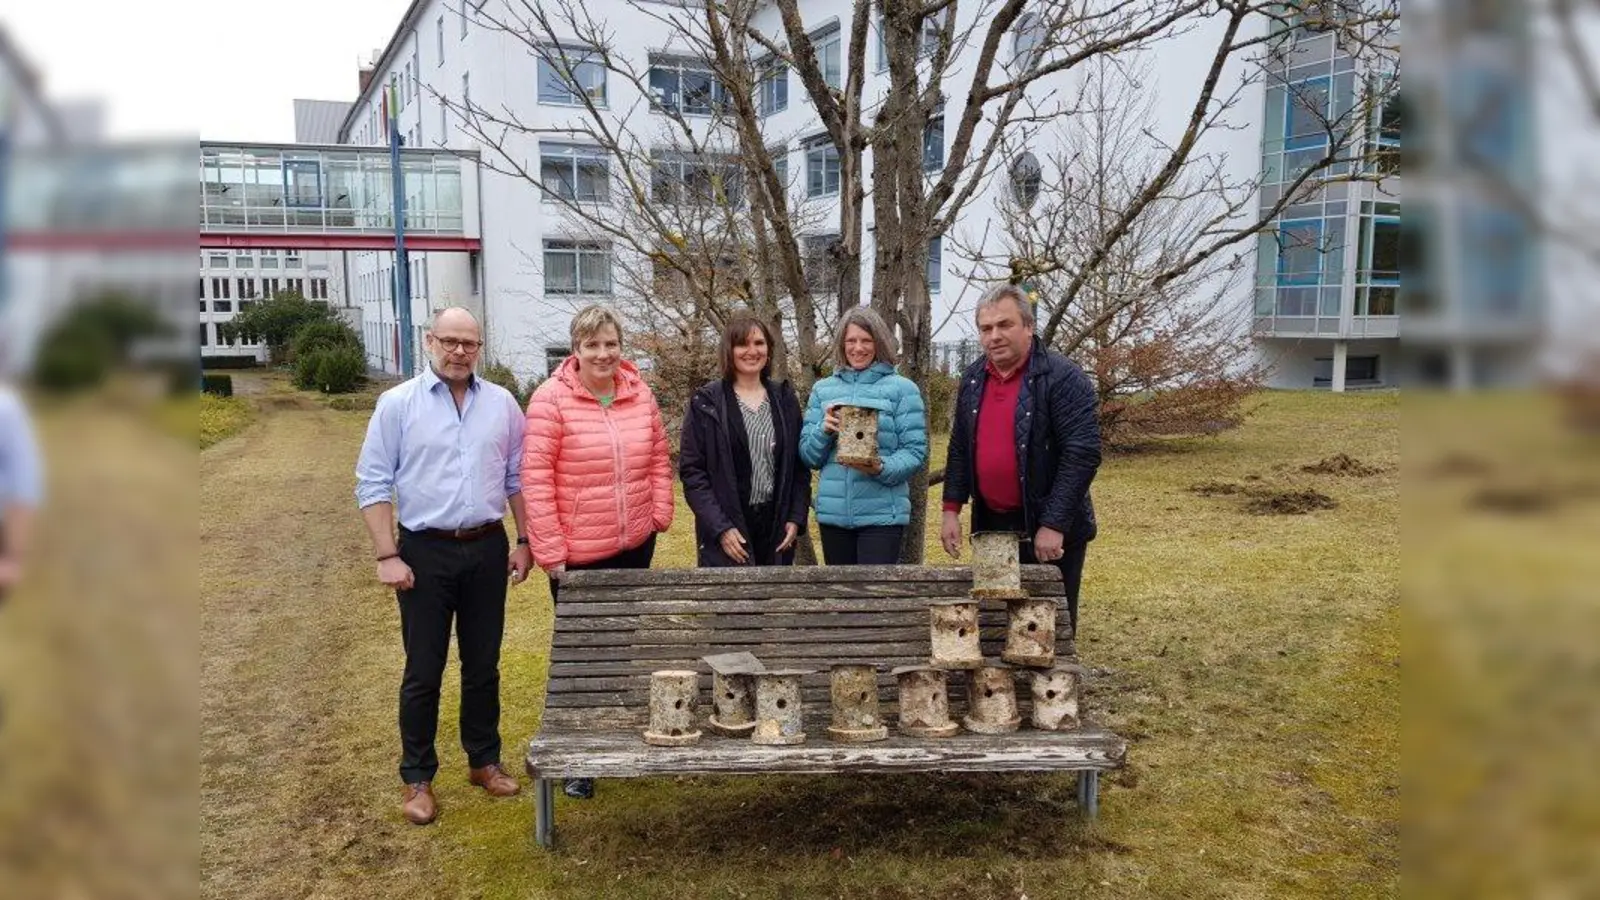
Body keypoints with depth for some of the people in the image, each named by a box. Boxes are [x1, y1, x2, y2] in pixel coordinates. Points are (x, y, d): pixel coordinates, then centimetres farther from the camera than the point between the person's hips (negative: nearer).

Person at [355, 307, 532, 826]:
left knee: (483, 665, 13)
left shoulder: (502, 404, 4)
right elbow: (373, 484, -6)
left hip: (487, 549, 3)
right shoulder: (398, 404, -5)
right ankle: (417, 778, 17)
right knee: (423, 671, 5)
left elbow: (517, 478, 9)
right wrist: (387, 556, -11)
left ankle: (484, 761, 28)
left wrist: (524, 541, 5)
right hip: (426, 551, -2)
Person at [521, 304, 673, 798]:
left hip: (636, 546, 5)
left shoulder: (640, 394, 2)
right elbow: (536, 478, -14)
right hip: (578, 554, -5)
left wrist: (660, 513, 3)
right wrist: (550, 552, -15)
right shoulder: (552, 399, -13)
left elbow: (659, 458, 12)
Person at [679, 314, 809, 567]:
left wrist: (797, 517, -1)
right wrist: (720, 528, -14)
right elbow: (691, 470, -6)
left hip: (777, 525, 3)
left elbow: (800, 464, 10)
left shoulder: (785, 399, 8)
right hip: (727, 531, -3)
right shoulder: (706, 403, -3)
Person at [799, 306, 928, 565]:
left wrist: (882, 468, -23)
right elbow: (808, 455, 9)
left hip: (882, 513, -4)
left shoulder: (902, 388, -1)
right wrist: (824, 430, -11)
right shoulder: (823, 389, 10)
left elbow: (915, 451, -5)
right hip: (834, 513, 4)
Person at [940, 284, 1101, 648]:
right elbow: (960, 449, 13)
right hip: (991, 527, 6)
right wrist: (952, 509, 5)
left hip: (1049, 533, -6)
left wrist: (1054, 525, -22)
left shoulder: (1063, 378, -14)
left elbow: (1083, 453, -19)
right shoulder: (972, 379, 7)